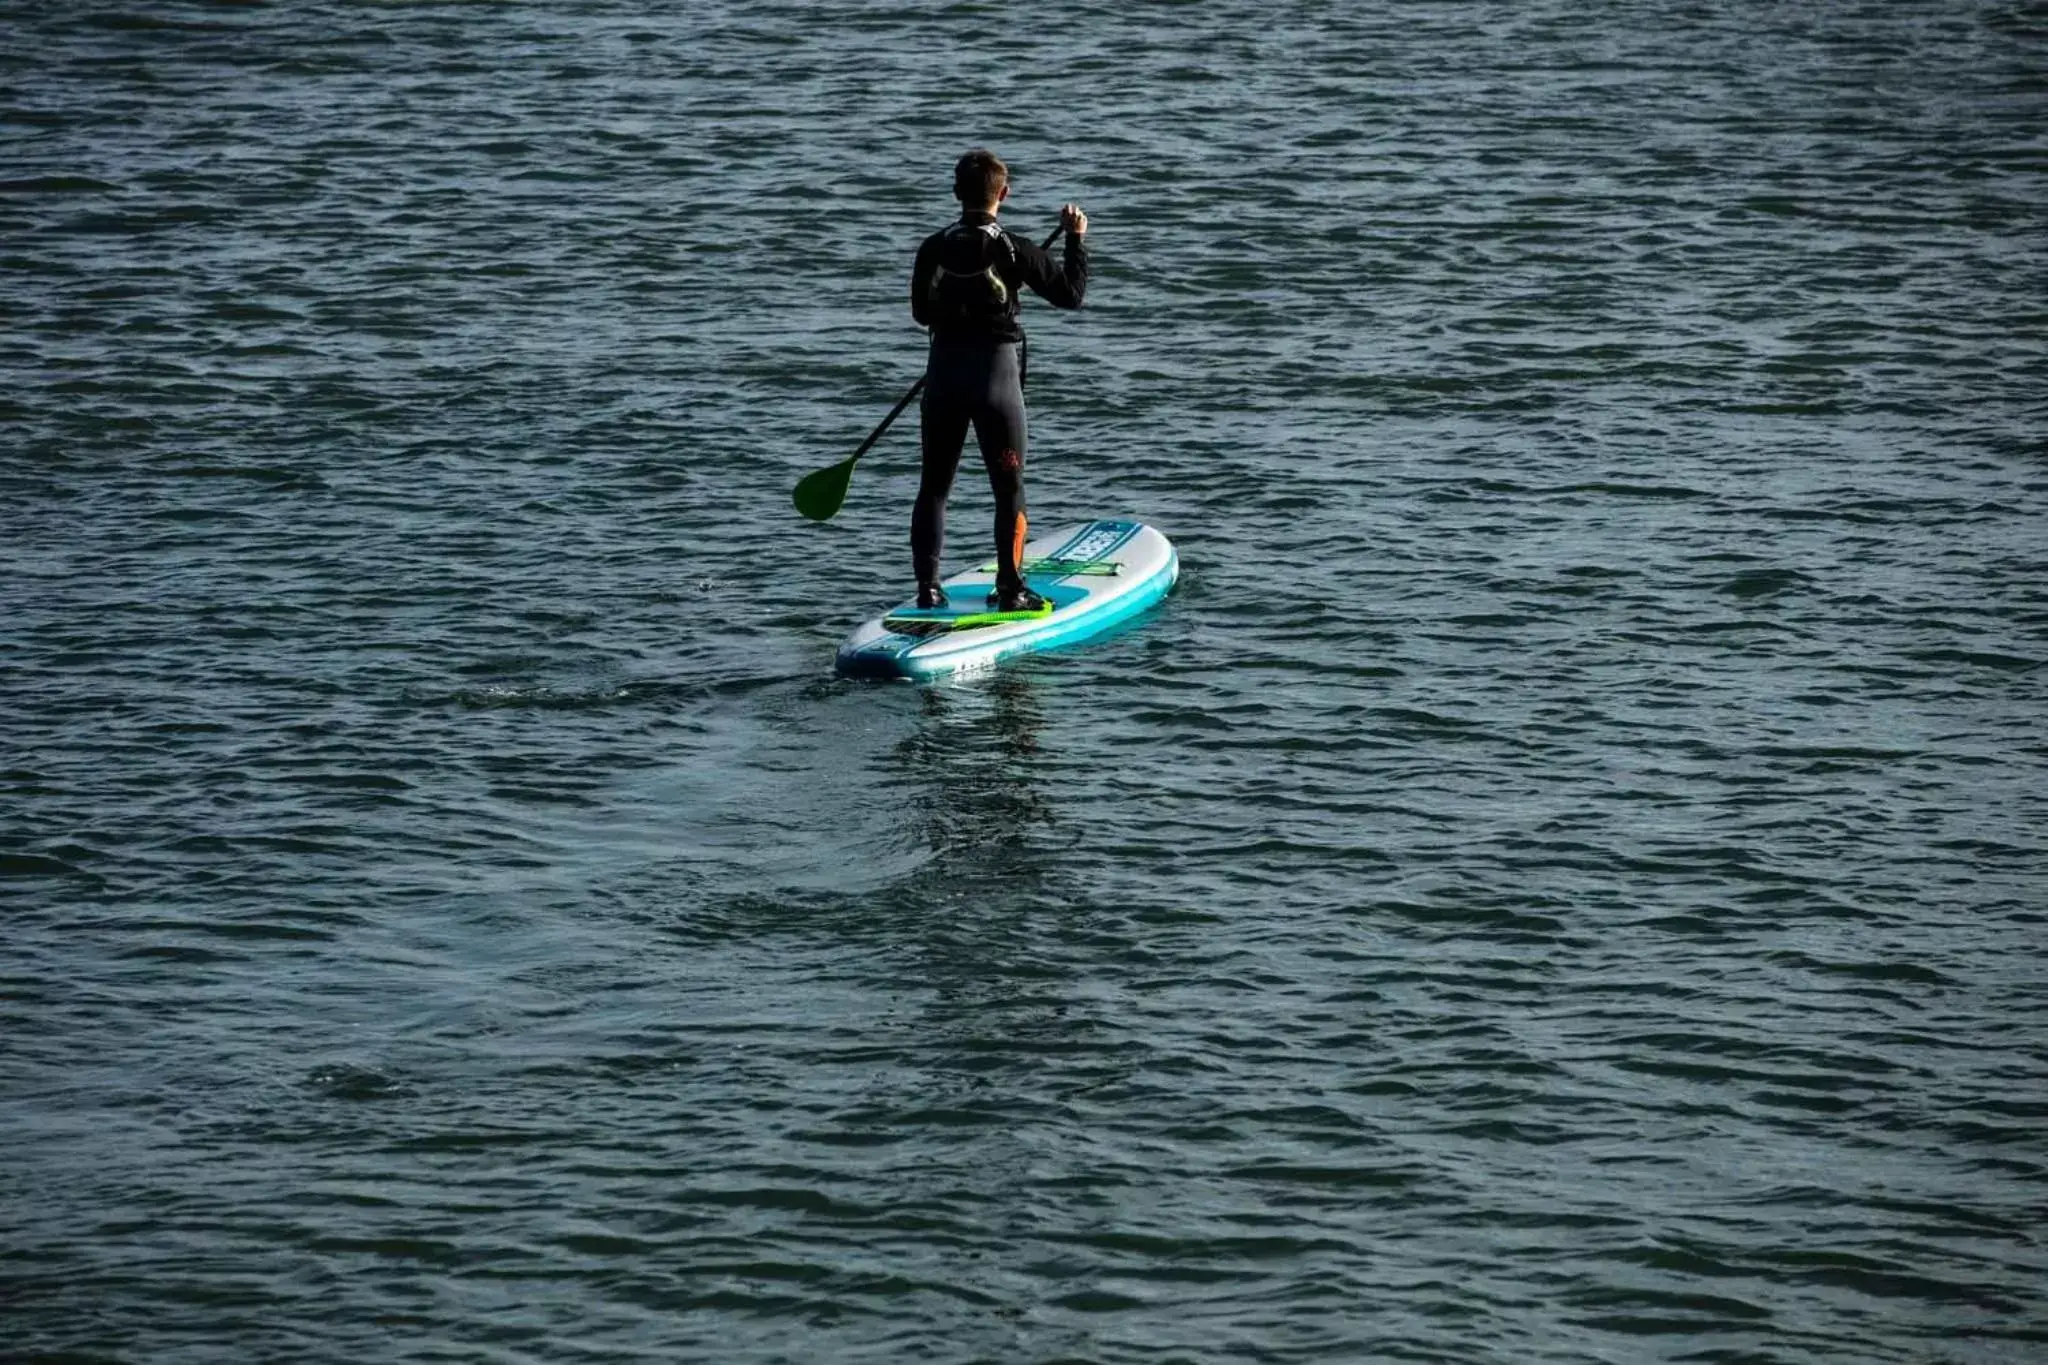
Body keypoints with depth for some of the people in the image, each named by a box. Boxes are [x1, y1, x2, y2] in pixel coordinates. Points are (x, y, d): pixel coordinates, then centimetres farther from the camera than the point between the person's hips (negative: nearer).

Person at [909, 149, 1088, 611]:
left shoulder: (934, 249, -2)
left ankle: (927, 587, 10)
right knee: (1009, 488, 5)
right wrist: (1076, 239, 9)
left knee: (934, 485, 11)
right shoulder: (1013, 250, -11)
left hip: (943, 372, 3)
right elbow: (1070, 293, -3)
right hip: (995, 371, -3)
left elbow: (921, 312, 10)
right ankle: (1010, 588, 4)